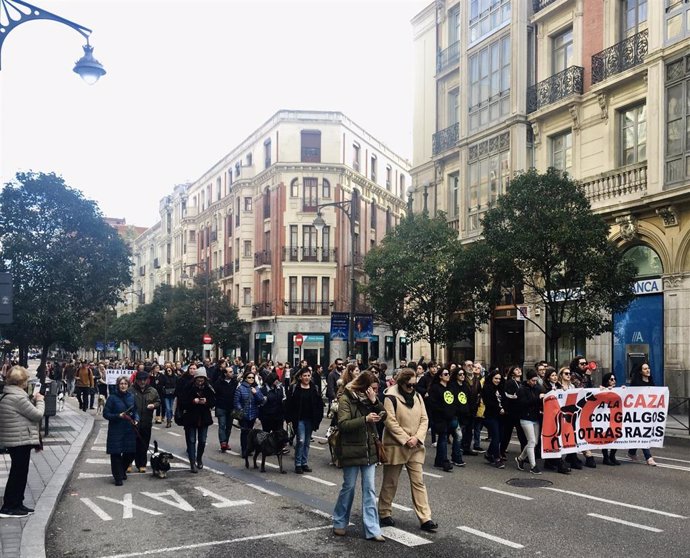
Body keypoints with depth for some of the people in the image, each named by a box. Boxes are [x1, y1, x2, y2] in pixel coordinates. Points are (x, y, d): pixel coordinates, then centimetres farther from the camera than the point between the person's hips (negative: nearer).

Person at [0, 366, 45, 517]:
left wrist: (33, 399, 9)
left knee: (19, 473, 18)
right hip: (20, 440, -10)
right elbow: (37, 414, -17)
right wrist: (40, 400, -2)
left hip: (13, 440, 10)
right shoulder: (18, 397, -22)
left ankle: (17, 504, 26)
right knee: (18, 473, -1)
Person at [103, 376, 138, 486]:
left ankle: (122, 471, 35)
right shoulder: (113, 397, -8)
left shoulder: (131, 396, 6)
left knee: (131, 452, 8)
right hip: (116, 430, -4)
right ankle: (118, 477, 14)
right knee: (116, 453, -1)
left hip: (129, 430, 4)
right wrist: (119, 416, -20)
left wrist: (136, 419, -4)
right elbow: (106, 414, -7)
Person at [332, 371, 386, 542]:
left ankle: (372, 530, 6)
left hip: (369, 450, 5)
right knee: (348, 487, 6)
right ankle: (339, 523, 26)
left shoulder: (370, 398, 8)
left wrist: (375, 402, -14)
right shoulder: (346, 399, -11)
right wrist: (365, 419, -29)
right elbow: (343, 424, -19)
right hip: (352, 450, -5)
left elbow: (383, 415, 3)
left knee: (370, 489, 4)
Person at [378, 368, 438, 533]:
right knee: (390, 482, 7)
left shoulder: (417, 396, 7)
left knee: (418, 482, 2)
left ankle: (425, 518, 2)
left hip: (415, 446, 5)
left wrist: (417, 437, -9)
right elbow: (390, 422, -16)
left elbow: (424, 419, 6)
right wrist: (406, 440, -17)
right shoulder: (391, 397, -10)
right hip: (395, 446, -5)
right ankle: (384, 514, 22)